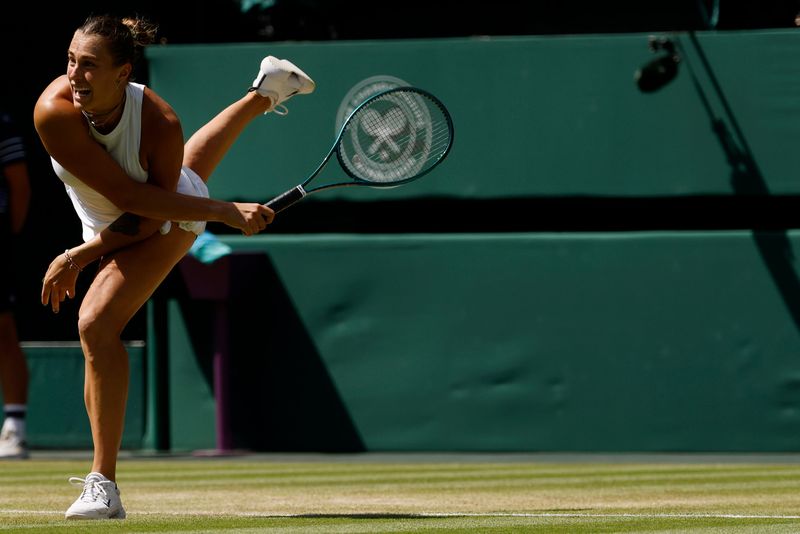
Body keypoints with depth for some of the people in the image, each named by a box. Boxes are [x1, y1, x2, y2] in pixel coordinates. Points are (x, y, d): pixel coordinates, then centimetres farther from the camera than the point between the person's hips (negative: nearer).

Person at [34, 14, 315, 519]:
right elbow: (128, 197, -37)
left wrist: (80, 256, -34)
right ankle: (267, 90, 72)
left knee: (97, 323, -25)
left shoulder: (160, 125, -42)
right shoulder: (54, 112, -37)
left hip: (167, 218, -5)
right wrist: (226, 211, -39)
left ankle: (104, 484, -19)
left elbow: (145, 219, -29)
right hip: (109, 219, 5)